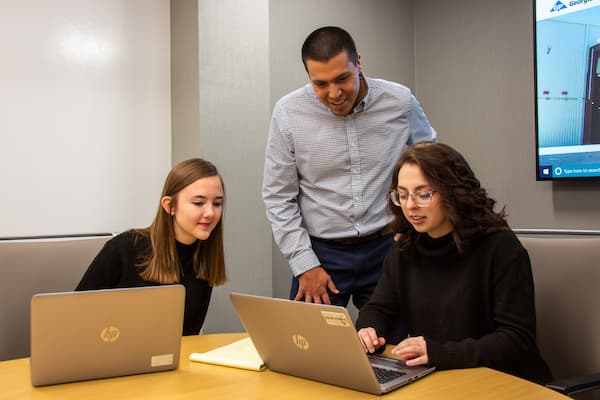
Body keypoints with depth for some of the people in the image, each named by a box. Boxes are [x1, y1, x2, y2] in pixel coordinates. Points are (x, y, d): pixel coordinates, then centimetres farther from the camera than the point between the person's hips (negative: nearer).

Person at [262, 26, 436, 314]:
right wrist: (305, 264, -6)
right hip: (320, 252, 0)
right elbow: (278, 197, -3)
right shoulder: (288, 112, -8)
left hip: (387, 248, 1)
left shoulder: (401, 101, -6)